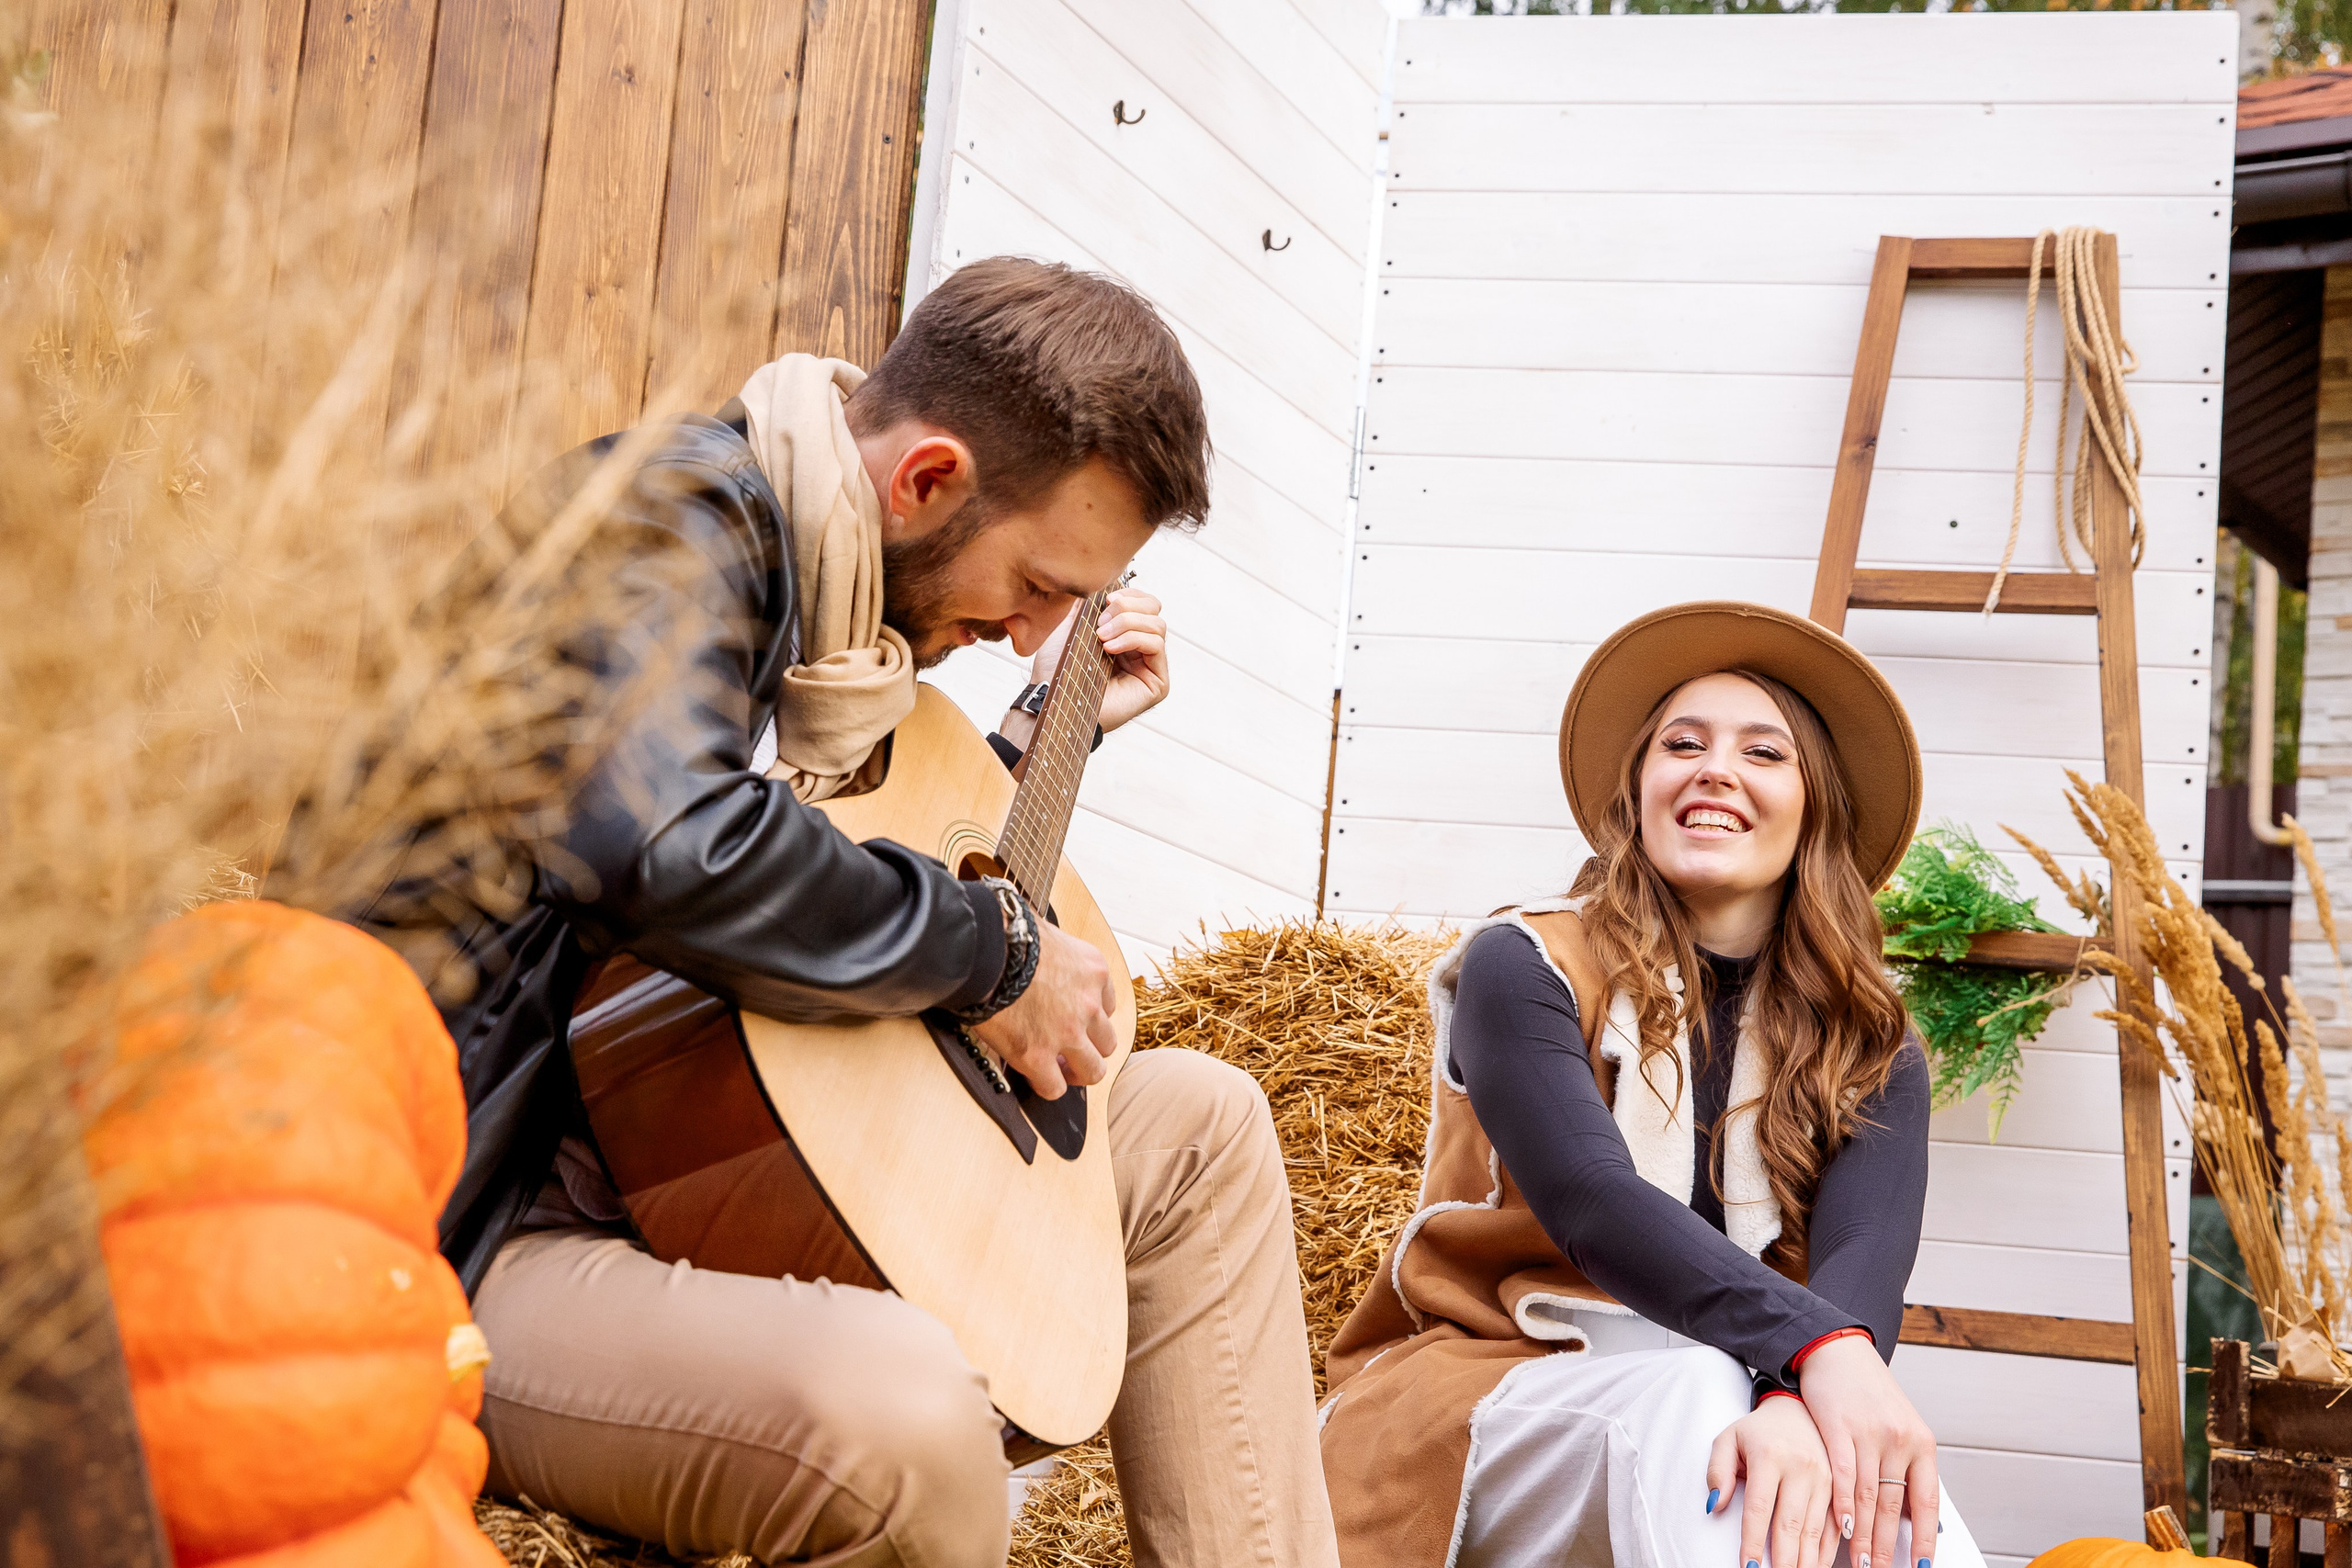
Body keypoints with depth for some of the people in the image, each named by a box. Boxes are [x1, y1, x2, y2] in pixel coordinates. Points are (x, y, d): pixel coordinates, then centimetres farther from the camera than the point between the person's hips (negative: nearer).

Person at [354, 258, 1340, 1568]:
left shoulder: (848, 587, 14)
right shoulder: (680, 513, -16)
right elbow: (682, 854, -37)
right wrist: (995, 948, -21)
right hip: (484, 1228, -10)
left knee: (1199, 1128, 12)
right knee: (902, 1402, -38)